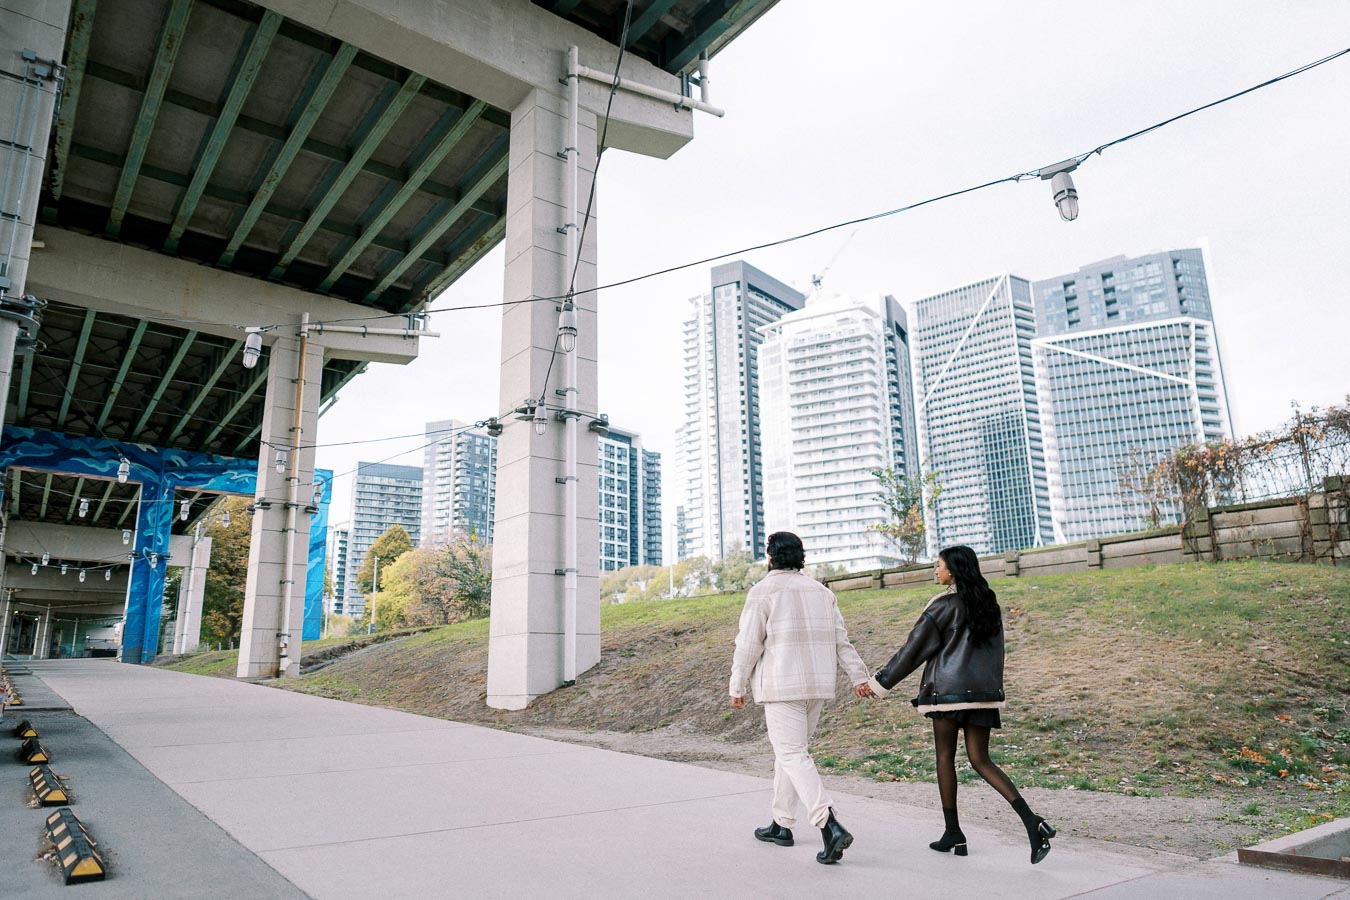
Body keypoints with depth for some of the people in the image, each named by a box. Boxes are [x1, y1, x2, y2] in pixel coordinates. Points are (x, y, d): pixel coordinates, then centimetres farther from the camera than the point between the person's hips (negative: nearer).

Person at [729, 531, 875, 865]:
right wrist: (858, 676, 8)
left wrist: (737, 687, -2)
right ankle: (781, 825, 25)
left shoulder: (763, 591, -7)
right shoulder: (821, 591, 12)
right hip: (818, 687, 7)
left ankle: (830, 826, -20)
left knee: (792, 756, -6)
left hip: (781, 688, -7)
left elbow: (748, 644, -9)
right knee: (789, 751, 18)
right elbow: (841, 639, 9)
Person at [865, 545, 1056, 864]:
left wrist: (880, 682, -2)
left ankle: (953, 833, 14)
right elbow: (996, 651, 15)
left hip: (949, 690, -6)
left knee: (945, 758, 8)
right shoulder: (988, 604, 9)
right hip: (983, 691, 6)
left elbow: (913, 649, -9)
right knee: (980, 760, 9)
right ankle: (1032, 822, -6)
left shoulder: (943, 606, -11)